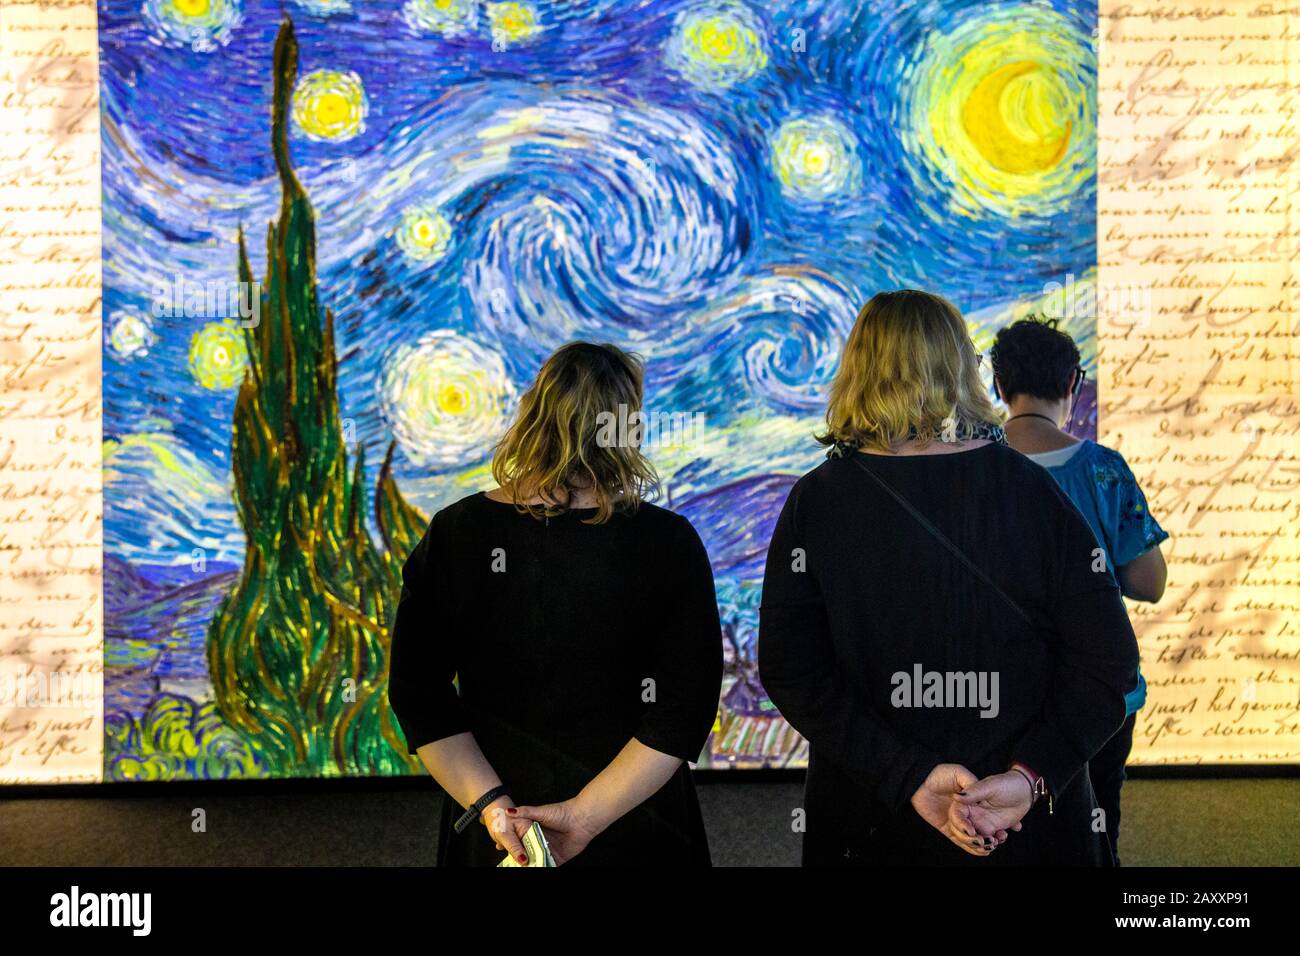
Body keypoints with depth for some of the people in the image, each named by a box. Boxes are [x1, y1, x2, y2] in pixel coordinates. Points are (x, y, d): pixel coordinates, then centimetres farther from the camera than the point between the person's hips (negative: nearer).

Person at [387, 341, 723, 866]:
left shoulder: (454, 534, -10)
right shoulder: (669, 543, -15)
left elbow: (415, 693, -9)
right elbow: (686, 706, -16)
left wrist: (489, 802, -11)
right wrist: (585, 817, -17)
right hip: (632, 829, -1)